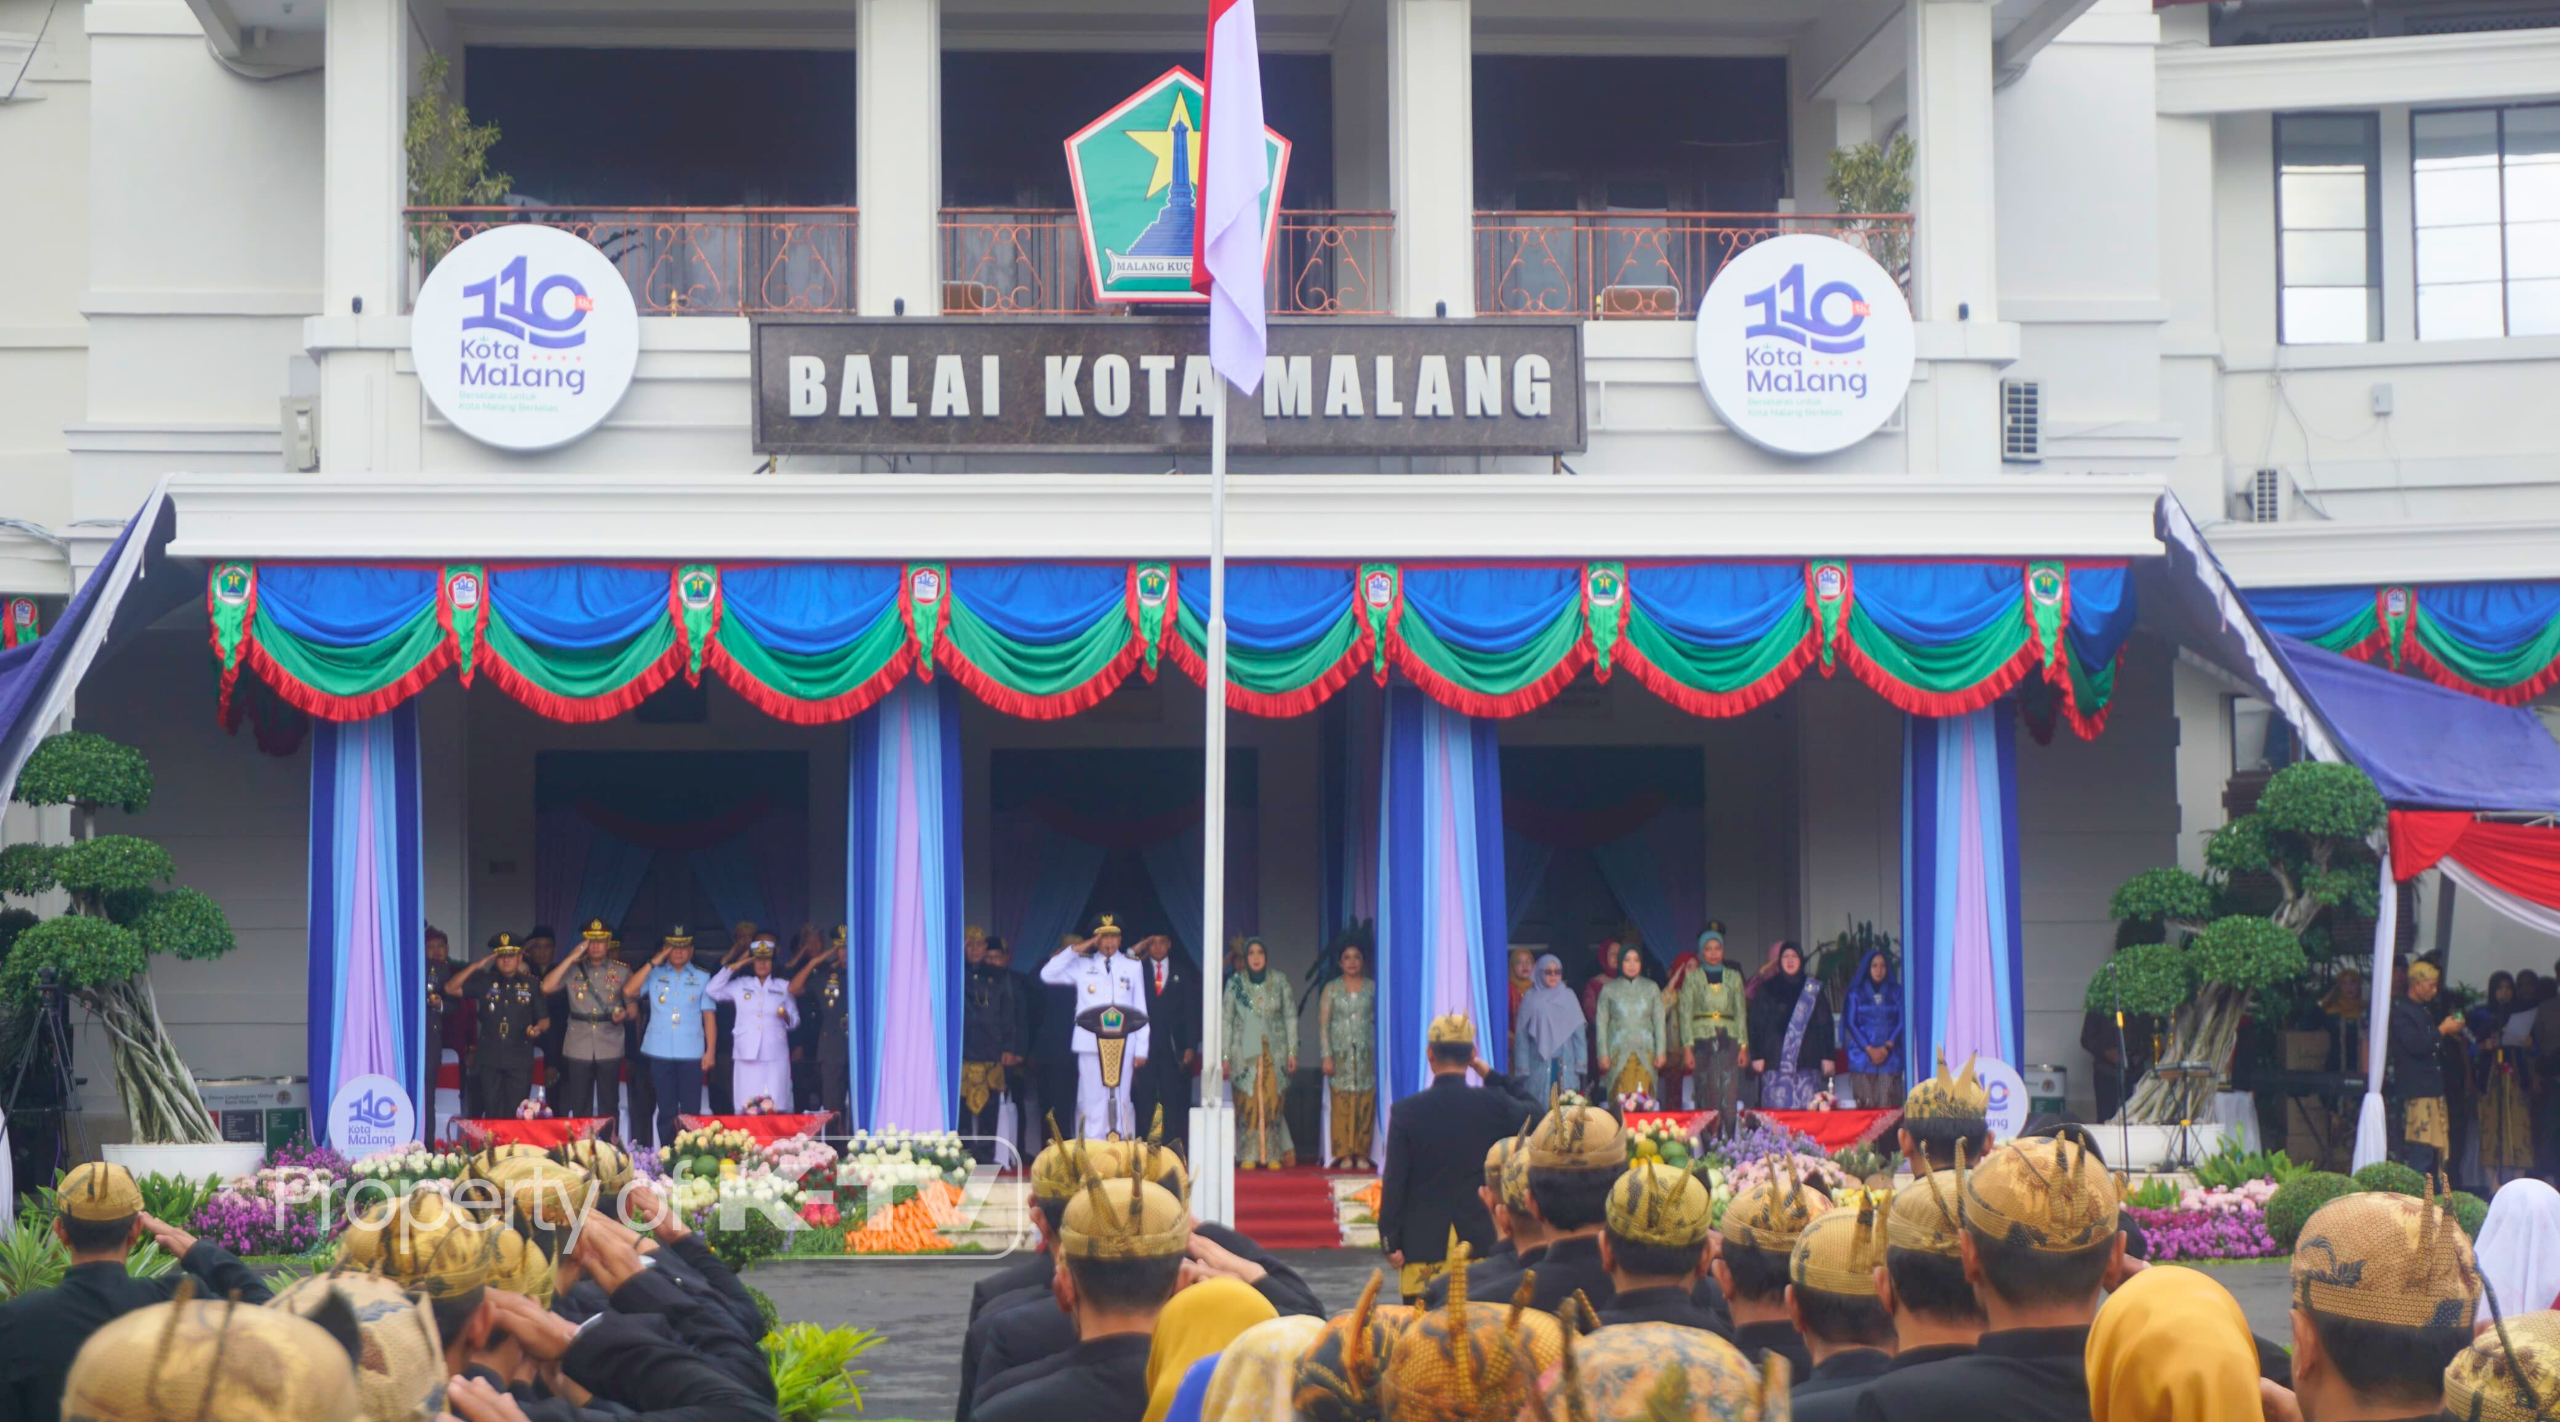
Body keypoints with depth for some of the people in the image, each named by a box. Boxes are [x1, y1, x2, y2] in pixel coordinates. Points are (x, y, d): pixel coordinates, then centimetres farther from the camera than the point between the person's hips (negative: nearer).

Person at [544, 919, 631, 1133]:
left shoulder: (622, 971, 6)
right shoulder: (572, 969, 5)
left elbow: (633, 1006, 7)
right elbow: (547, 987, -10)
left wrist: (624, 1013, -17)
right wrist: (572, 958, -12)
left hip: (610, 1048, 0)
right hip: (578, 1049, 0)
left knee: (609, 1107, 3)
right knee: (580, 1106, 6)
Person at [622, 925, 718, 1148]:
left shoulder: (702, 978, 7)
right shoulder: (654, 975, 7)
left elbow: (709, 1016, 5)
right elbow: (628, 992, -8)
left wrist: (710, 1051, -2)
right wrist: (653, 963, -7)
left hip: (691, 1054, -1)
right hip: (660, 1053, 1)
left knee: (690, 1110, 0)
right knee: (666, 1110, 5)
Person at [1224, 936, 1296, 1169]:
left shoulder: (1279, 982, 4)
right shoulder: (1235, 983, 4)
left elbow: (1290, 1017, 6)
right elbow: (1226, 1020, 5)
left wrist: (1292, 1051, 0)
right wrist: (1225, 1057, 0)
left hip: (1274, 1051, 0)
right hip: (1244, 1051, 0)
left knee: (1273, 1101, -4)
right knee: (1247, 1101, -5)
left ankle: (1273, 1154, 2)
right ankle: (1248, 1155, -1)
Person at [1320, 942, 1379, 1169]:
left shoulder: (1372, 988, 8)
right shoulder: (1331, 989, 6)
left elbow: (1381, 1021, 7)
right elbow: (1323, 1024, 3)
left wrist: (1381, 1054, -1)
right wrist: (1327, 1056, -5)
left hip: (1366, 1053, 1)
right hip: (1340, 1053, -1)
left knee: (1365, 1104, -4)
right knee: (1341, 1103, -6)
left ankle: (1362, 1154, 1)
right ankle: (1344, 1154, -3)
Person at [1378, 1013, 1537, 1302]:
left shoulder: (1406, 1111, -7)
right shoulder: (1493, 1105, -5)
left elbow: (1394, 1181, -6)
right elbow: (1534, 1112, 17)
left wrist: (1390, 1241, 1)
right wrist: (1489, 1073, 11)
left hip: (1422, 1244, -1)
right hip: (1480, 1242, 1)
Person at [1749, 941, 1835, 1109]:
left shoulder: (1813, 990, 12)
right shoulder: (1768, 990, 10)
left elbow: (1825, 1024, 11)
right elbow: (1756, 1024, 7)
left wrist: (1827, 1056, 3)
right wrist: (1757, 1056, -2)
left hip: (1807, 1060, 1)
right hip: (1776, 1061, -1)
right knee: (1778, 1109, -8)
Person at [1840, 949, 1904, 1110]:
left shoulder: (1896, 992, 11)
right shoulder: (1856, 993, 9)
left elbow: (1902, 1022, 6)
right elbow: (1851, 1023, 4)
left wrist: (1887, 1047, -8)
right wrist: (1869, 1049, -8)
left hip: (1889, 1054, 0)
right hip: (1862, 1056, 0)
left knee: (1888, 1106, -8)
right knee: (1864, 1106, -7)